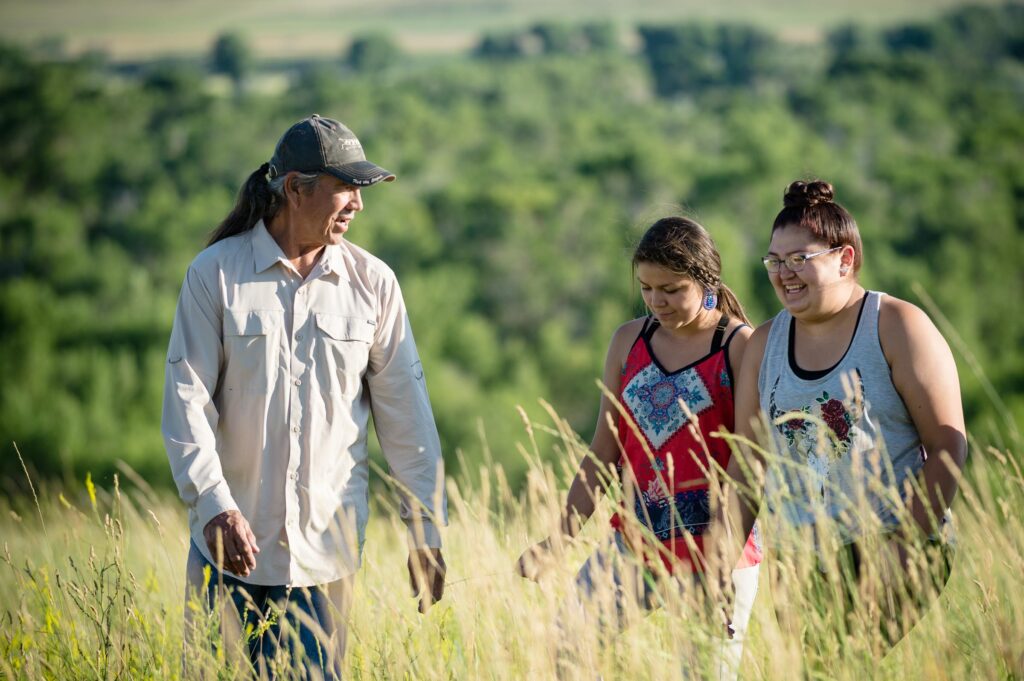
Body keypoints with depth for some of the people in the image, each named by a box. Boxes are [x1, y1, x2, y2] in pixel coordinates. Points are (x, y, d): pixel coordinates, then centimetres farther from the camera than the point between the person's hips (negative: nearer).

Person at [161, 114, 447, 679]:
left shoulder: (372, 282, 3)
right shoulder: (215, 273, -3)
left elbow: (405, 413, 4)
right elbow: (186, 398, -5)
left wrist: (425, 532, 2)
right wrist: (212, 505, -17)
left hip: (327, 548, 1)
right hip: (233, 540, -1)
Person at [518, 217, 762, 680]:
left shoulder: (741, 347, -7)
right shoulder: (629, 341, 8)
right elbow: (603, 455, 12)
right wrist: (559, 539, 4)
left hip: (714, 542, -5)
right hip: (636, 537, 5)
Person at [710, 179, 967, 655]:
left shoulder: (897, 327, -1)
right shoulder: (764, 345, 13)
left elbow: (948, 446, -5)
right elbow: (748, 465, 16)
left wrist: (908, 542, -14)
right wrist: (721, 567, 7)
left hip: (892, 551, -4)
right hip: (797, 560, 4)